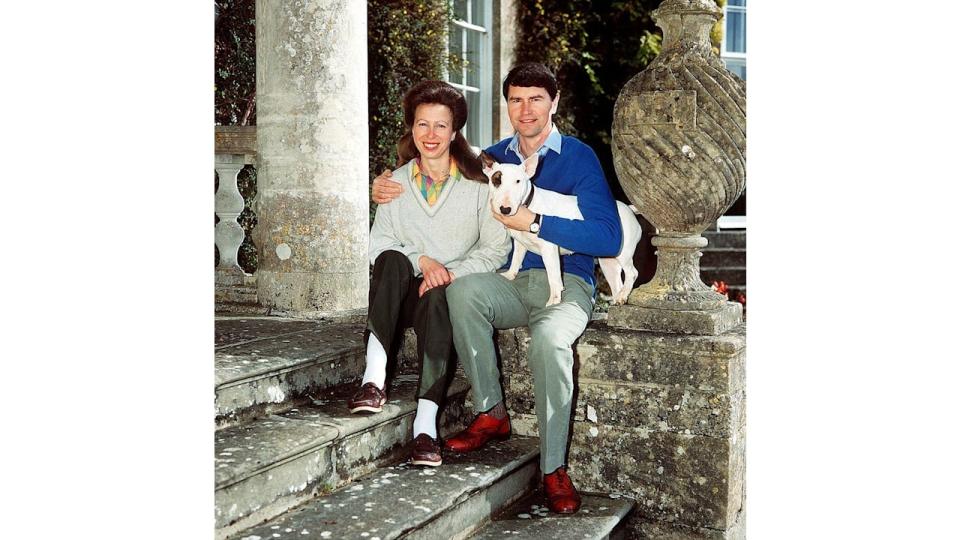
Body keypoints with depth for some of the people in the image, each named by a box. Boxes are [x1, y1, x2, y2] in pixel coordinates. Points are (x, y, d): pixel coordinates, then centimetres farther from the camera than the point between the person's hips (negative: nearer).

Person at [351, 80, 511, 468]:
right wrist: (422, 261, -15)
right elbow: (378, 244, 3)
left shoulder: (477, 185, 4)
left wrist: (453, 273, -15)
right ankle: (374, 380, -38)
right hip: (405, 294, 2)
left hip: (455, 291, -2)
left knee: (436, 297, -37)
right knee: (391, 259, -31)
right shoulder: (396, 183, 10)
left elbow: (495, 249, 1)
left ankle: (426, 424, -44)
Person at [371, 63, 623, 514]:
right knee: (463, 289, -31)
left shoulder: (578, 158, 0)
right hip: (510, 284, 4)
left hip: (566, 284, -3)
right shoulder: (495, 157, 14)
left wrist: (534, 222, -17)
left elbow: (609, 238, -10)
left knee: (549, 338, -37)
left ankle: (554, 469, -21)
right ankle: (490, 414, -16)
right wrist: (388, 189, 4)